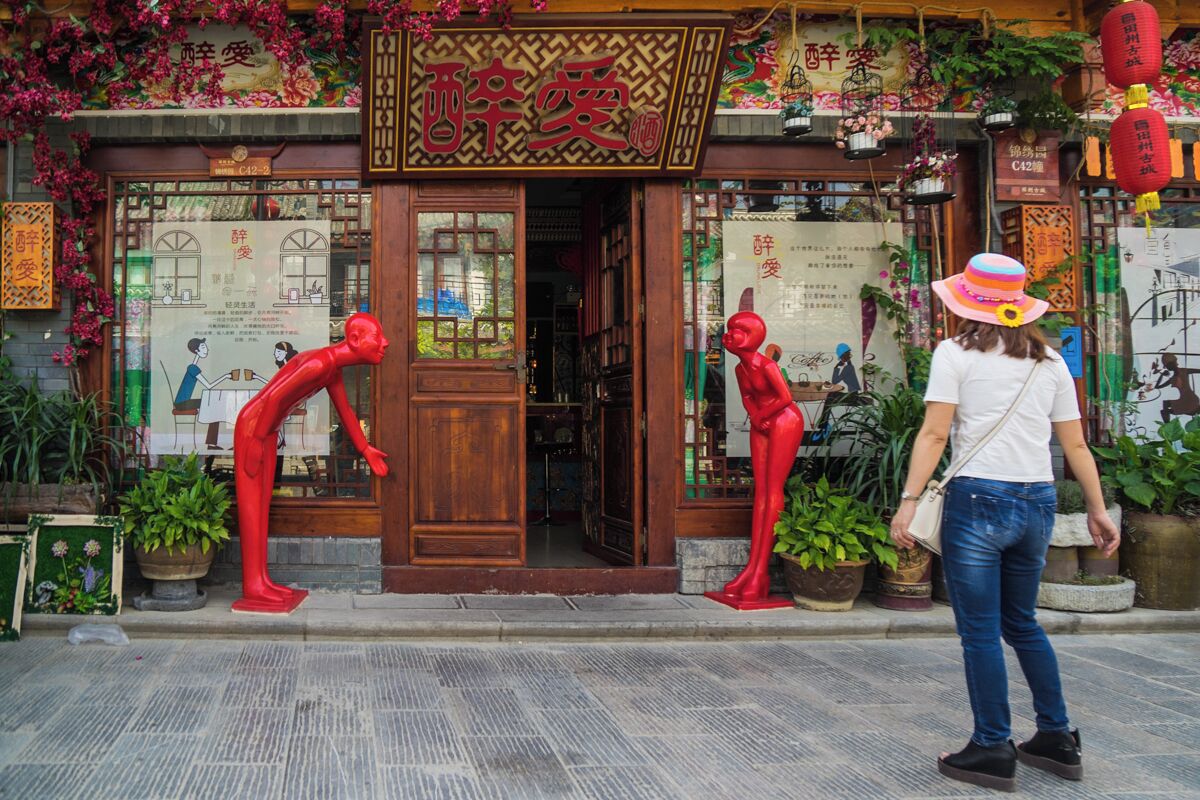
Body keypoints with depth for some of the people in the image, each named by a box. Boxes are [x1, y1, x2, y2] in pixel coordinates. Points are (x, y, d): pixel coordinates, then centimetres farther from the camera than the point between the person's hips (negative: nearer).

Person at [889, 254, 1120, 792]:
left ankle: (992, 750, 9)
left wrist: (909, 500, -12)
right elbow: (1075, 445, 11)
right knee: (1022, 623, 21)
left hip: (978, 499, -6)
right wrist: (1097, 510, 18)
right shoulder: (1049, 361, 11)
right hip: (1038, 503, 6)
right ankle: (1057, 739, 26)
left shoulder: (956, 353, -2)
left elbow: (934, 434, -11)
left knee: (980, 630, 4)